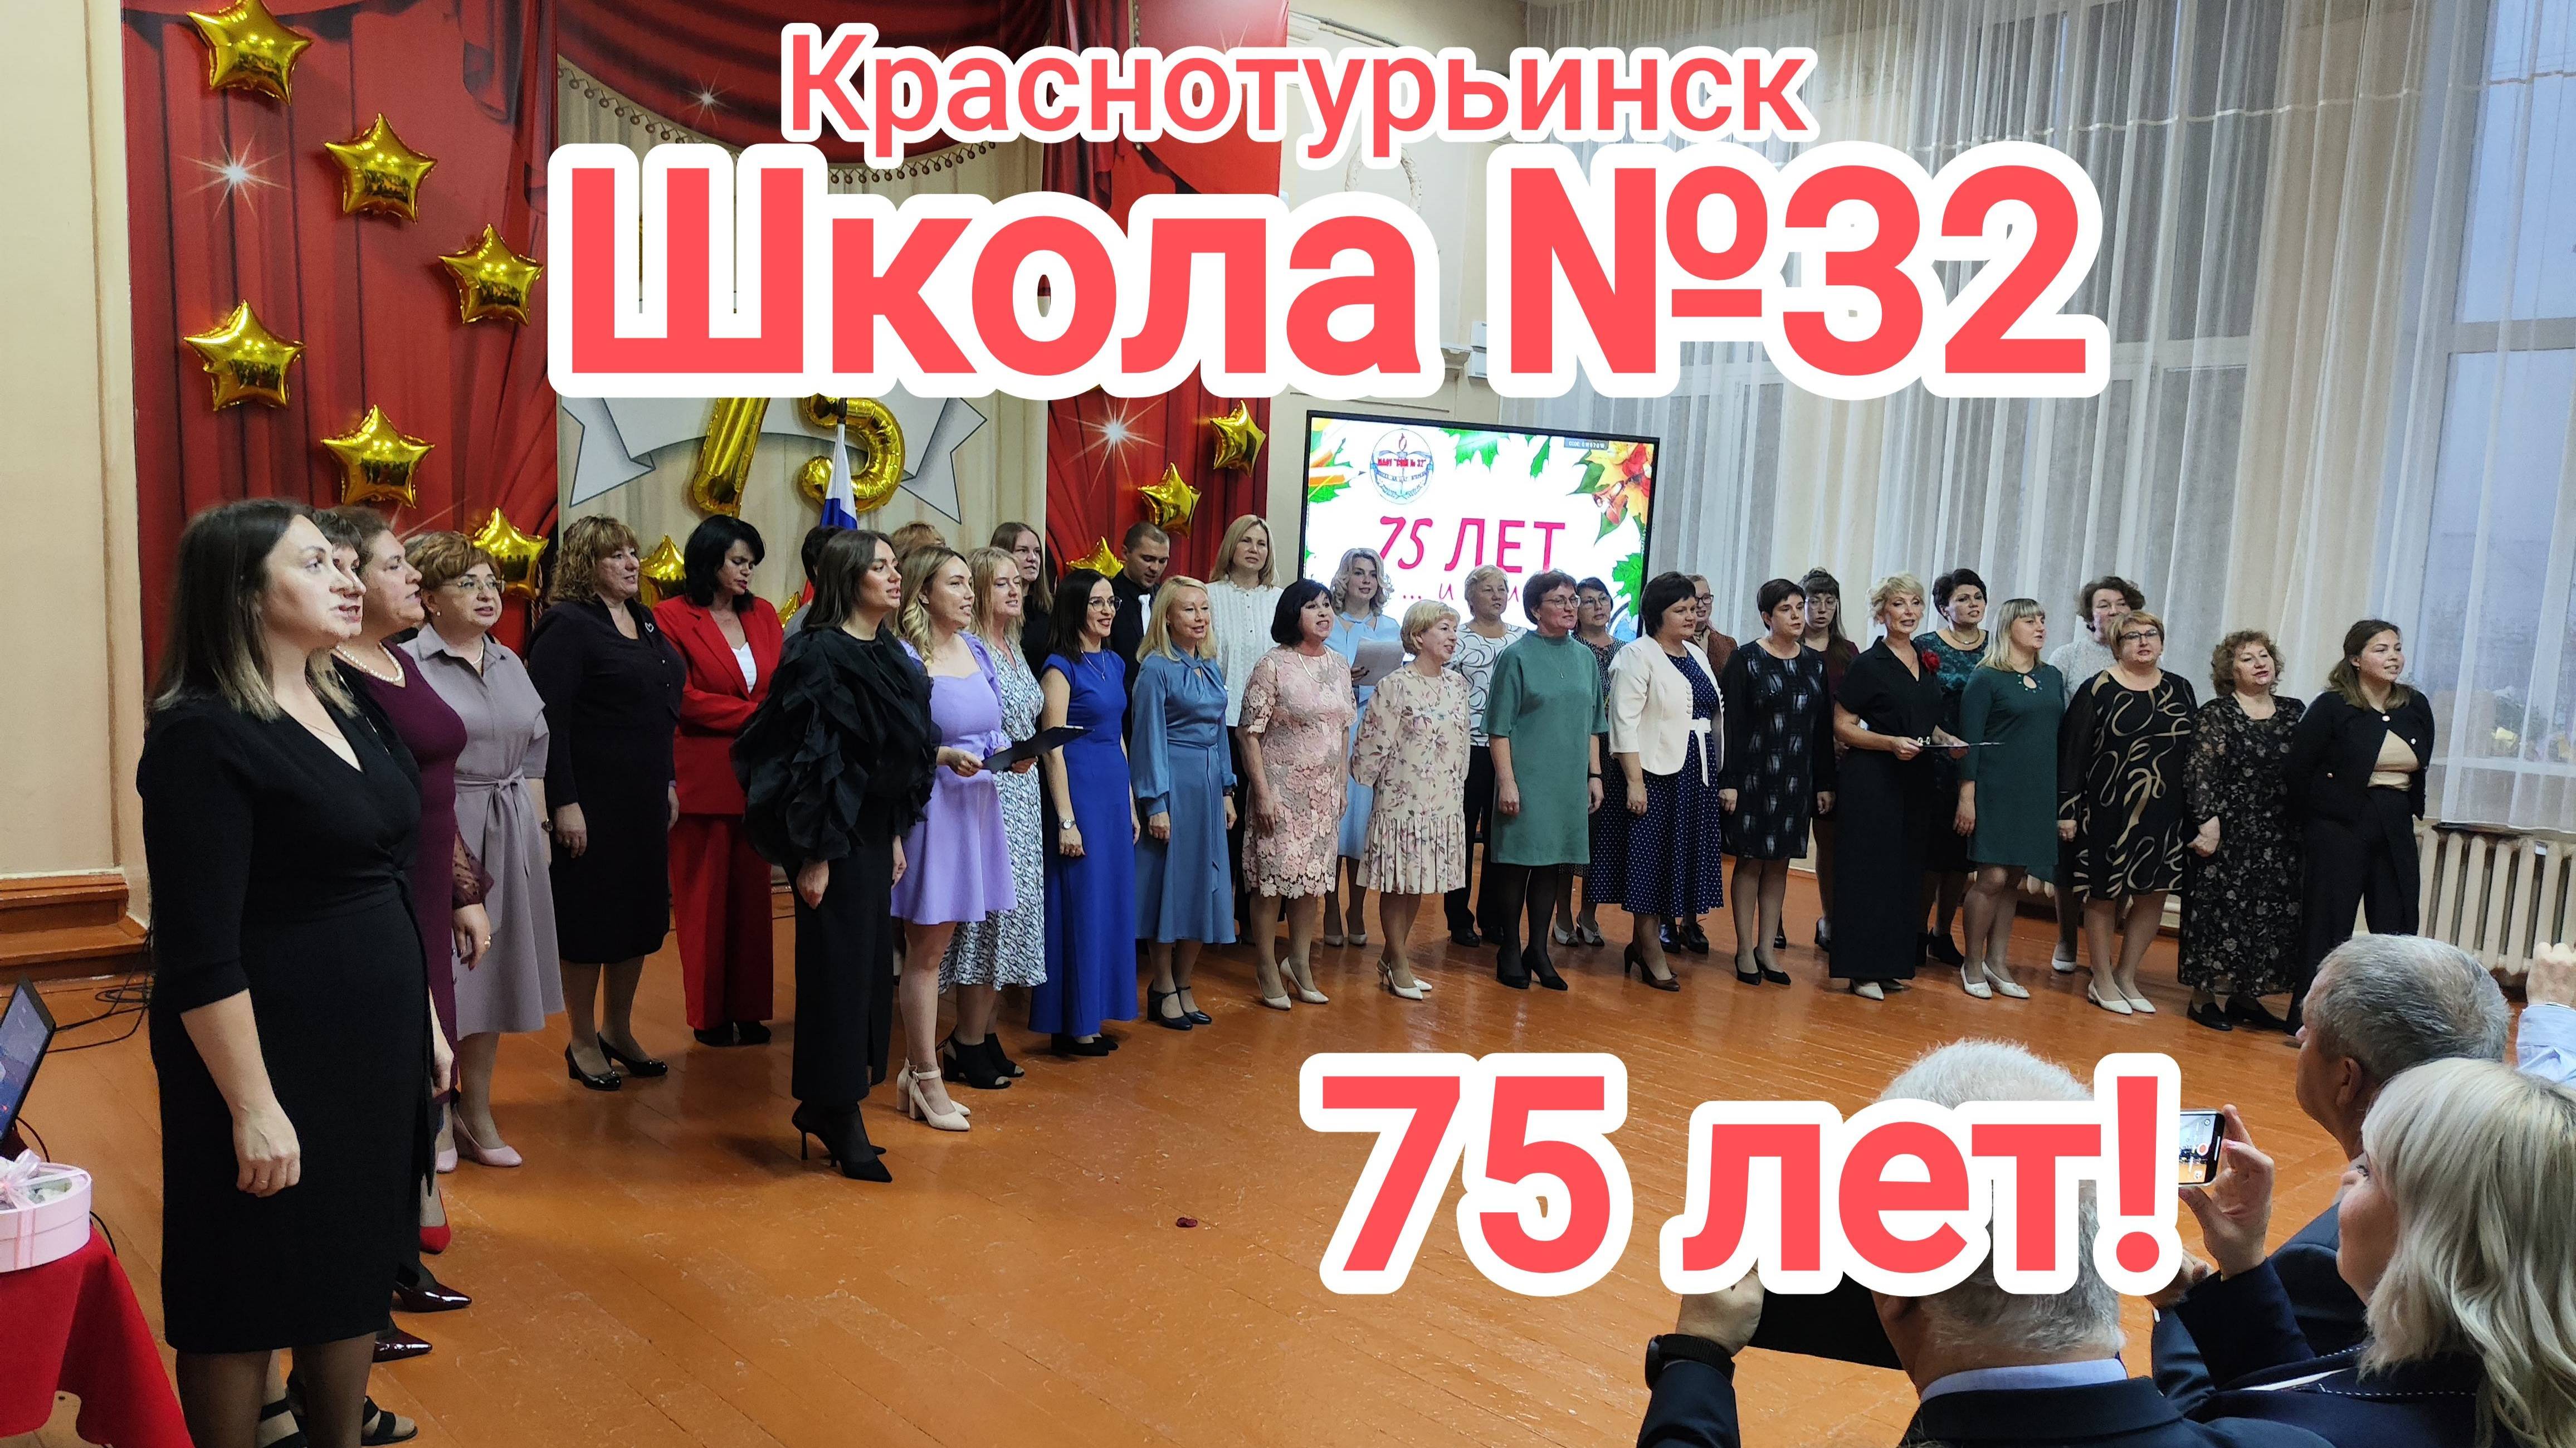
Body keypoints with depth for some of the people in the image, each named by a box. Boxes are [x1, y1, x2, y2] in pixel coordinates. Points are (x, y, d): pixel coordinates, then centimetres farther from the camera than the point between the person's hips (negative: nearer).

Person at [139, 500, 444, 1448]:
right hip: (272, 1053, -8)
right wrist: (253, 1106, -20)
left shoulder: (343, 712, 9)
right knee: (247, 1299, 8)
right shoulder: (202, 736, -16)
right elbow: (199, 954, -20)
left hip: (376, 1047, 8)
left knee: (357, 1267, 19)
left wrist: (426, 1021, 16)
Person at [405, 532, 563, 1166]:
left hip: (507, 838, 6)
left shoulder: (510, 663, 12)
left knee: (490, 970, 12)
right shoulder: (408, 663, -9)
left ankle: (477, 1115, 23)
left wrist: (537, 827, 10)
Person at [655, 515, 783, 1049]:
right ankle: (709, 1015, 15)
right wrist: (756, 714, -11)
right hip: (704, 778, -5)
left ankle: (749, 1009, 17)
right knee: (705, 897, 4)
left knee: (753, 894, 8)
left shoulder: (763, 614, 12)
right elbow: (683, 698, -10)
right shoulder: (672, 617, -4)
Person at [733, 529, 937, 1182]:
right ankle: (839, 1119, 14)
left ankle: (823, 1106, 27)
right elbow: (811, 759, -17)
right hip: (833, 834, -8)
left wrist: (896, 836, 14)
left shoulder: (889, 654, 9)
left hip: (874, 831, 8)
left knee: (869, 966, 13)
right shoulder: (821, 653, -15)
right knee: (838, 968, 1)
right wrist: (814, 855, -18)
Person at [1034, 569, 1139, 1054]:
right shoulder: (1061, 666, -10)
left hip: (1115, 791, 8)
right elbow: (1053, 747, -13)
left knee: (1112, 903, 11)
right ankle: (1071, 1027, 7)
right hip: (1079, 791, -8)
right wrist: (1066, 820, -17)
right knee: (1080, 905, -2)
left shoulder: (1115, 662, 13)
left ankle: (1093, 1017, 21)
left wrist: (1131, 803, 16)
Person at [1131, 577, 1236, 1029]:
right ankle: (1163, 992, 13)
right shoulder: (1156, 669, -9)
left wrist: (1226, 791, 14)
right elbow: (1149, 738, -11)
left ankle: (1184, 987, 21)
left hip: (1208, 784, 7)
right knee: (1168, 885, 1)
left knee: (1202, 886, 9)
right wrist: (1155, 805, -14)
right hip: (1172, 783, -7)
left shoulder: (1211, 668, 12)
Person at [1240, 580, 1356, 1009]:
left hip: (1324, 792, 6)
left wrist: (1342, 785, 12)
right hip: (1281, 788, -6)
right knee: (1273, 880, -1)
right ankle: (1269, 971, 12)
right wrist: (1263, 793, -15)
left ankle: (1301, 965, 25)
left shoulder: (1339, 665, 8)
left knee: (1314, 881, 11)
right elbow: (1251, 733, -12)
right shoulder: (1273, 666, -11)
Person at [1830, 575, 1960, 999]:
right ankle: (1862, 969, 0)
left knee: (1906, 872, 9)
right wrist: (1891, 743, -21)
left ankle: (1891, 964, 17)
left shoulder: (1927, 662, 12)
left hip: (1915, 781, 7)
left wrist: (1944, 739, 3)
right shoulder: (1868, 665, -8)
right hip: (1871, 779, -7)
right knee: (1868, 869, -5)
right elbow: (1842, 726, -10)